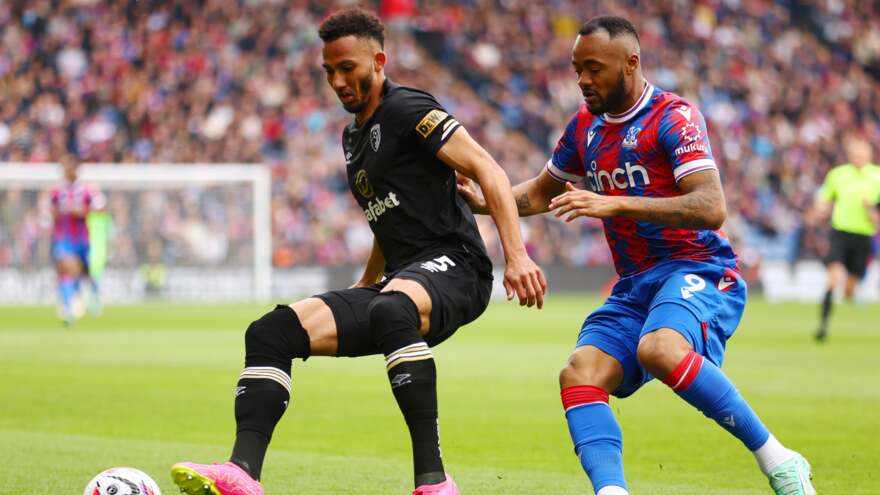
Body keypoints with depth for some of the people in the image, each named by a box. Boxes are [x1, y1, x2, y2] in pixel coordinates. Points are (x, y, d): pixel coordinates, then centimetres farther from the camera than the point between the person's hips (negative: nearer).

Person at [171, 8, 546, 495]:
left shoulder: (407, 110, -7)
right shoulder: (353, 136, 21)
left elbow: (488, 171, -16)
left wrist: (517, 255, -26)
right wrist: (364, 286, 34)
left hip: (452, 269, -9)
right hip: (398, 281, 9)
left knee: (390, 311, -42)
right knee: (271, 332, -7)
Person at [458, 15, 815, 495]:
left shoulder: (673, 116, -9)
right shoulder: (586, 125, 13)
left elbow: (711, 208, -22)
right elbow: (540, 193, 30)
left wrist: (616, 205, -28)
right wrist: (483, 202, 10)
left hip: (699, 271, -7)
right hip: (634, 285, 7)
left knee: (659, 349, -37)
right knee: (580, 374, -19)